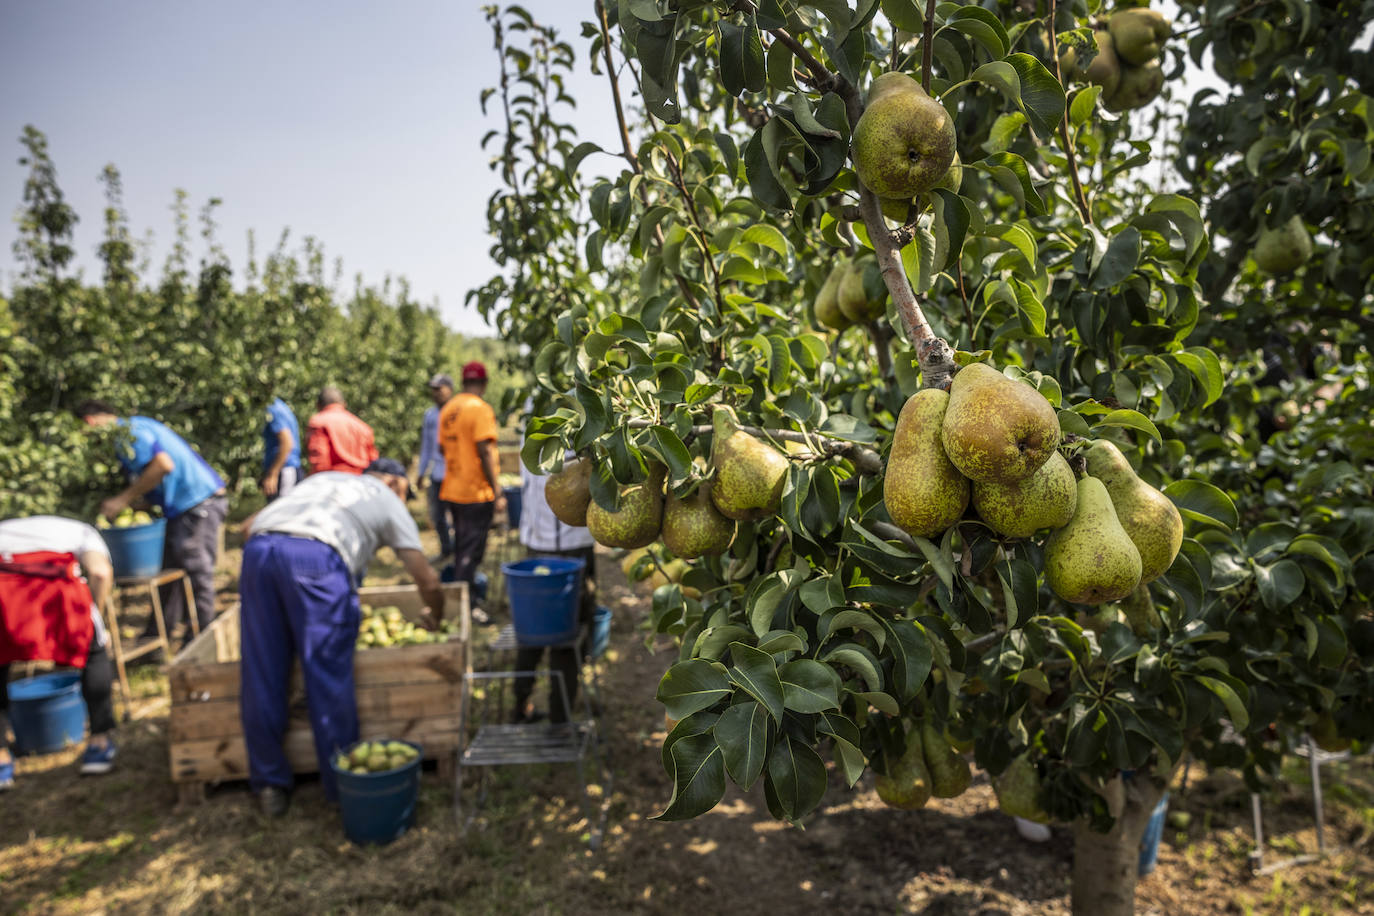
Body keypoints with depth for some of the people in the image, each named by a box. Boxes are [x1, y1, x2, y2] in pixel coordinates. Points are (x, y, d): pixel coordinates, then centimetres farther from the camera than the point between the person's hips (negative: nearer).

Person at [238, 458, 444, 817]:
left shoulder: (322, 478, 37)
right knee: (329, 678, 5)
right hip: (318, 558, -5)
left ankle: (270, 787, 24)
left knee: (261, 678, 11)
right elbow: (427, 581, 20)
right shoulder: (388, 500, 25)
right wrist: (436, 619, 38)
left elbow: (251, 524, 30)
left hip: (259, 548, 5)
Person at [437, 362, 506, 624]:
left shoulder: (448, 409, 10)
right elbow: (485, 451, -18)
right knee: (471, 552, -4)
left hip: (452, 491, 8)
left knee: (461, 549, 17)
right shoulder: (480, 408, -13)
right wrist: (497, 492, -17)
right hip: (476, 493, -8)